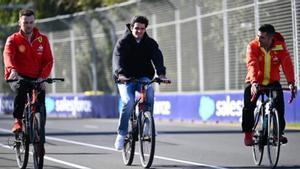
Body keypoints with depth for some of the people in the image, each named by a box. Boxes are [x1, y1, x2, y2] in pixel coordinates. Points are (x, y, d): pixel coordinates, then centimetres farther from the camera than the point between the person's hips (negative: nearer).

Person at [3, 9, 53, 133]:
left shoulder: (42, 40, 4)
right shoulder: (13, 40, -3)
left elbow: (48, 60, -2)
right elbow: (8, 55, -22)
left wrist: (42, 77, -20)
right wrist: (12, 69, -44)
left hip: (36, 79, 3)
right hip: (17, 78, -3)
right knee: (21, 89, -35)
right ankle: (18, 121, -27)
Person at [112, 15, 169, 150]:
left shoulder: (150, 43, 0)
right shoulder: (123, 42, -7)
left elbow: (157, 58, -15)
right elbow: (117, 58, -23)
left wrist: (161, 74, -36)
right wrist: (120, 74, -43)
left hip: (143, 77, 2)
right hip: (126, 79, -2)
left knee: (150, 94, -31)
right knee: (128, 103, -26)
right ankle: (121, 134, -13)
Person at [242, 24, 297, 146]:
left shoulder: (280, 46, -15)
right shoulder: (253, 46, -18)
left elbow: (287, 64, -25)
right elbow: (252, 65, -32)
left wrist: (291, 83, -40)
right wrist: (254, 83, -48)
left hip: (272, 81, 1)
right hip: (255, 82, -1)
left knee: (279, 103, -19)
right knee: (248, 106, -17)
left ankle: (279, 132, -5)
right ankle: (248, 134, -1)